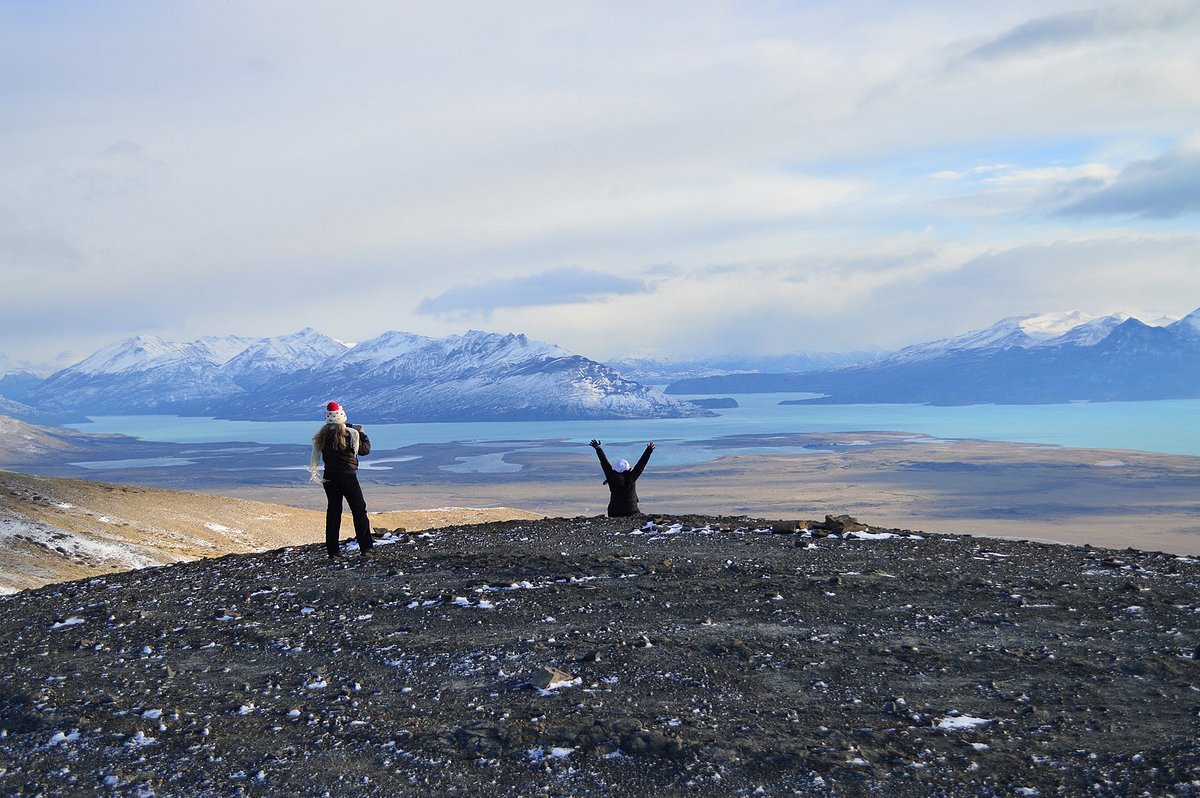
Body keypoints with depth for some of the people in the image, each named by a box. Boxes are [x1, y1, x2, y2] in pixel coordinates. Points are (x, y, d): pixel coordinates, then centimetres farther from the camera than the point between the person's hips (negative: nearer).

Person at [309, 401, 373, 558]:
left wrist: (314, 472, 12)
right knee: (359, 511, 6)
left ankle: (332, 550, 11)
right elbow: (364, 450, -3)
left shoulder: (321, 435, 0)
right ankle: (365, 546, 6)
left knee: (333, 512, 10)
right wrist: (362, 433, 9)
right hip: (348, 477, -4)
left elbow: (315, 456, 4)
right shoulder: (351, 434, -13)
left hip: (329, 478, 4)